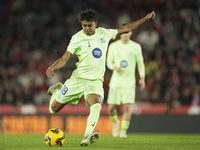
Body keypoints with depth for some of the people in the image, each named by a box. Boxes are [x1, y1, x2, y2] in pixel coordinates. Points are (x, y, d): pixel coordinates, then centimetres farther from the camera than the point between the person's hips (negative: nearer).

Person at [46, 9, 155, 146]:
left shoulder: (104, 33, 6)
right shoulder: (77, 38, -4)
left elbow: (125, 29, 19)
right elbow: (64, 59, -7)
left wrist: (146, 18, 20)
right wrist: (51, 68, -26)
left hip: (96, 81, 1)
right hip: (78, 78, -1)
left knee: (96, 106, -30)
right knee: (54, 109, 5)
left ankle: (87, 137, -38)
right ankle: (57, 90, 37)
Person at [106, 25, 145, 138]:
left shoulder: (136, 47, 4)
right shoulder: (113, 46, 4)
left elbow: (140, 62, 11)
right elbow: (109, 62, 9)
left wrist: (142, 78, 1)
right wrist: (115, 67, -14)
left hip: (129, 82, -1)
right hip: (116, 81, 1)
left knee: (127, 106, -13)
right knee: (111, 107, -3)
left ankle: (124, 131, -1)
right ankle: (116, 122, 28)